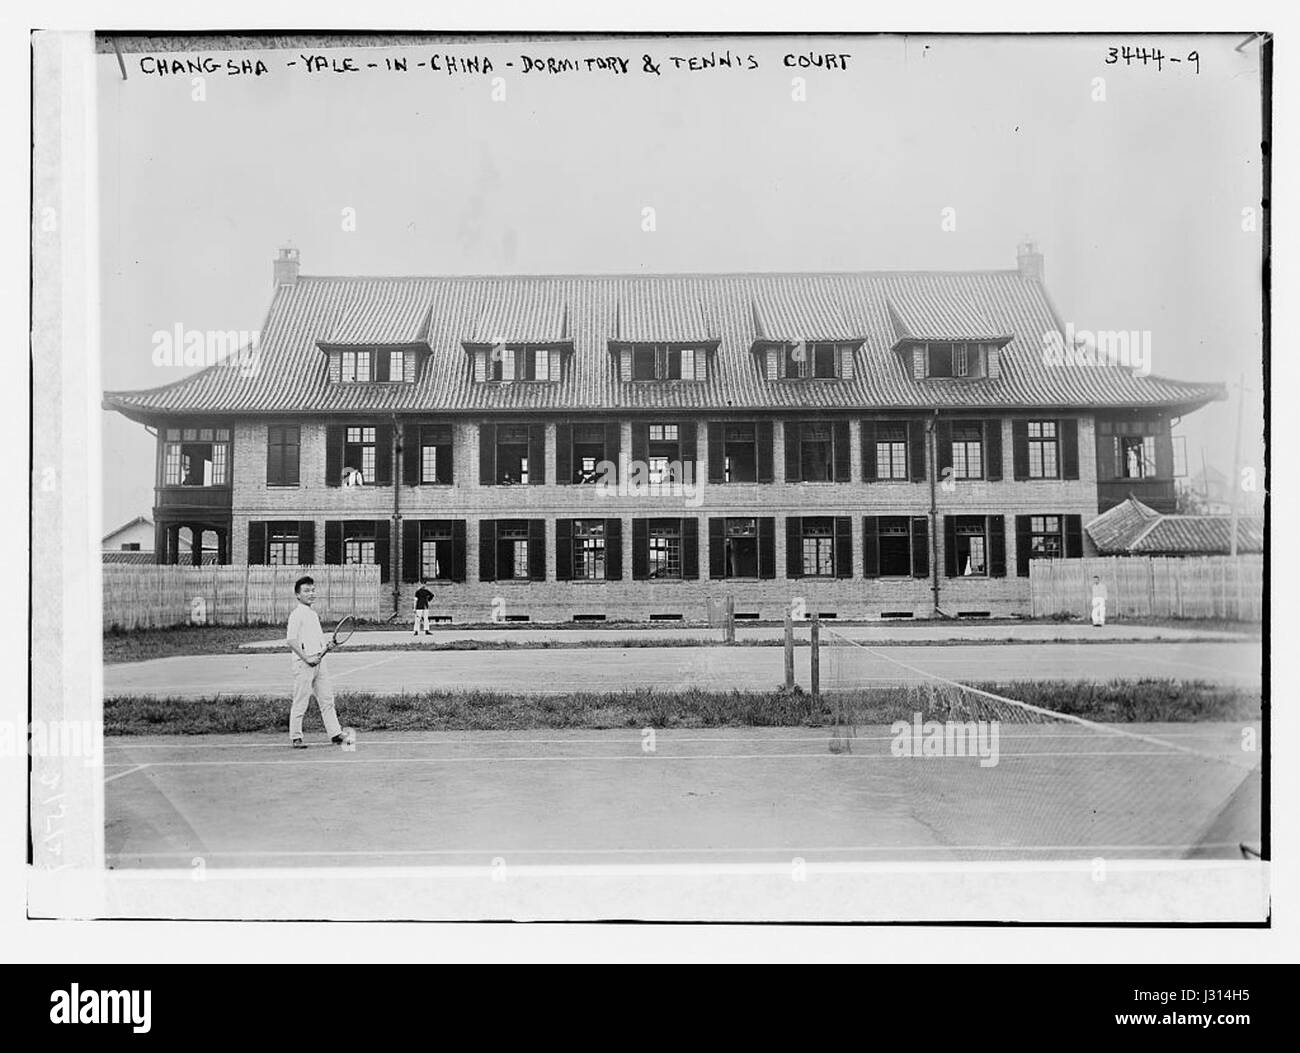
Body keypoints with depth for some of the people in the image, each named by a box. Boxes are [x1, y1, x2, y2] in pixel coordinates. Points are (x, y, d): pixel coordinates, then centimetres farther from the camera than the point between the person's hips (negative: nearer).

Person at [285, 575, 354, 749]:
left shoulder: (314, 614, 15)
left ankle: (335, 733, 13)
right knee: (300, 702, 0)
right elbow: (291, 641, -17)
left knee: (327, 698, 8)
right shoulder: (296, 615, -10)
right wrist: (307, 658, -18)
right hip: (303, 663, -8)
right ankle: (295, 737, 9)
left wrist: (323, 650, 6)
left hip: (318, 661, 8)